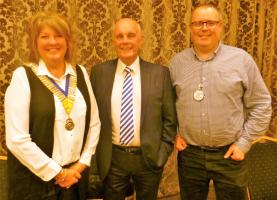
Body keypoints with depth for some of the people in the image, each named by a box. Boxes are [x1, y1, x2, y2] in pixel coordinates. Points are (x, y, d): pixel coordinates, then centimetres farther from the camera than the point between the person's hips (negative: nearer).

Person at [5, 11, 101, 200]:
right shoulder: (23, 76, -10)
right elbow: (17, 139, -15)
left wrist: (82, 163, -2)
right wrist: (57, 173, -11)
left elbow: (94, 122, 6)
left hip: (75, 174, 4)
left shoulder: (80, 73, 2)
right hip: (35, 179, -3)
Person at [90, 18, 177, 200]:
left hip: (149, 158, 0)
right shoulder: (99, 72, -1)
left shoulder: (160, 73, -4)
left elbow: (169, 118, 0)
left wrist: (163, 153, -4)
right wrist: (97, 151, 2)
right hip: (112, 159, 1)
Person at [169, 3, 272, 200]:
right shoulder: (177, 61, 0)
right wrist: (174, 133, 1)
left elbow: (261, 105, -2)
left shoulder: (241, 59, -6)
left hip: (230, 154, -1)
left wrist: (244, 142, -6)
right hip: (189, 154, 2)